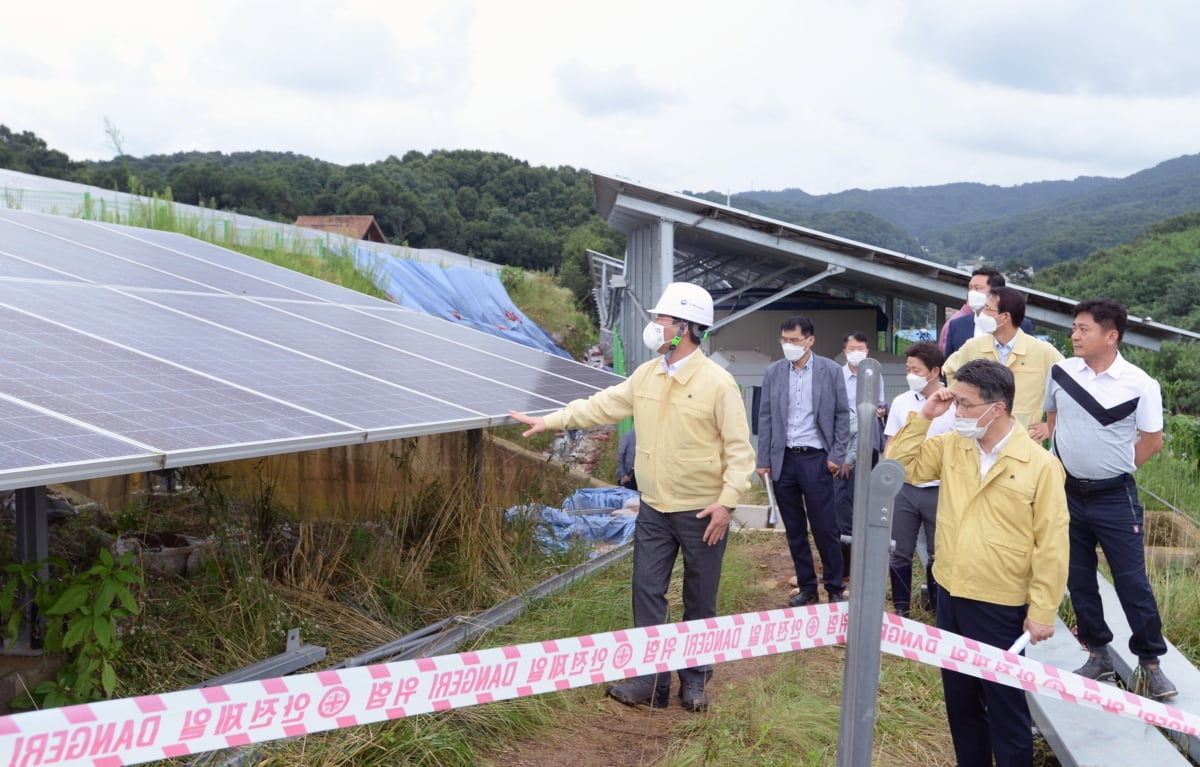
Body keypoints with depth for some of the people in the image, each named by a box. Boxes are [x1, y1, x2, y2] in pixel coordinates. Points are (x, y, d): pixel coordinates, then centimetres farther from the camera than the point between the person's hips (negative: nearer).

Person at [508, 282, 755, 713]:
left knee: (700, 600, 9)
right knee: (647, 592, 4)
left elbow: (739, 448, -12)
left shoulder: (718, 382, -13)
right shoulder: (646, 375, 5)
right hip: (654, 509, 5)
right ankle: (651, 681, 13)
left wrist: (727, 501, -19)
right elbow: (602, 406, 10)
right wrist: (550, 421, 5)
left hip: (701, 512, -5)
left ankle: (694, 679, 24)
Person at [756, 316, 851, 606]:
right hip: (783, 460, 3)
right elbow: (765, 417, 7)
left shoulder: (830, 370, -1)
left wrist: (837, 456, -5)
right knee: (794, 531, 9)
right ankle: (807, 588, 21)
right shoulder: (773, 372, 5)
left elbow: (842, 415, 1)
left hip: (816, 459, -3)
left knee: (825, 528, -1)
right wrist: (763, 460, 3)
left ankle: (835, 589, 14)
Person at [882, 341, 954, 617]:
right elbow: (891, 448, 9)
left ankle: (938, 610, 24)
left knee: (939, 553, 9)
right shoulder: (900, 402, 3)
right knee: (900, 552, 8)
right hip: (904, 489, 3)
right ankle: (901, 610, 21)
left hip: (940, 491, -3)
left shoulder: (953, 404, -8)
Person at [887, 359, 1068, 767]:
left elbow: (1051, 545, -11)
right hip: (950, 596, 6)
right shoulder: (949, 446, 1)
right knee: (959, 700, 19)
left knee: (1005, 706, 8)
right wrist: (923, 416, -7)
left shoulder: (1040, 465, -13)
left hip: (1001, 607, -5)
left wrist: (1042, 612, -11)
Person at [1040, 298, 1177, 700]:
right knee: (1079, 580, 13)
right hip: (1067, 492, 4)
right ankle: (1098, 655, 28)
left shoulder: (1140, 384, -12)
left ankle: (1151, 662, 17)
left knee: (1132, 582, 1)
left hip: (1114, 497, -4)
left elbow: (1152, 440, -3)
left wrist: (1113, 467, 1)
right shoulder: (1060, 372, -2)